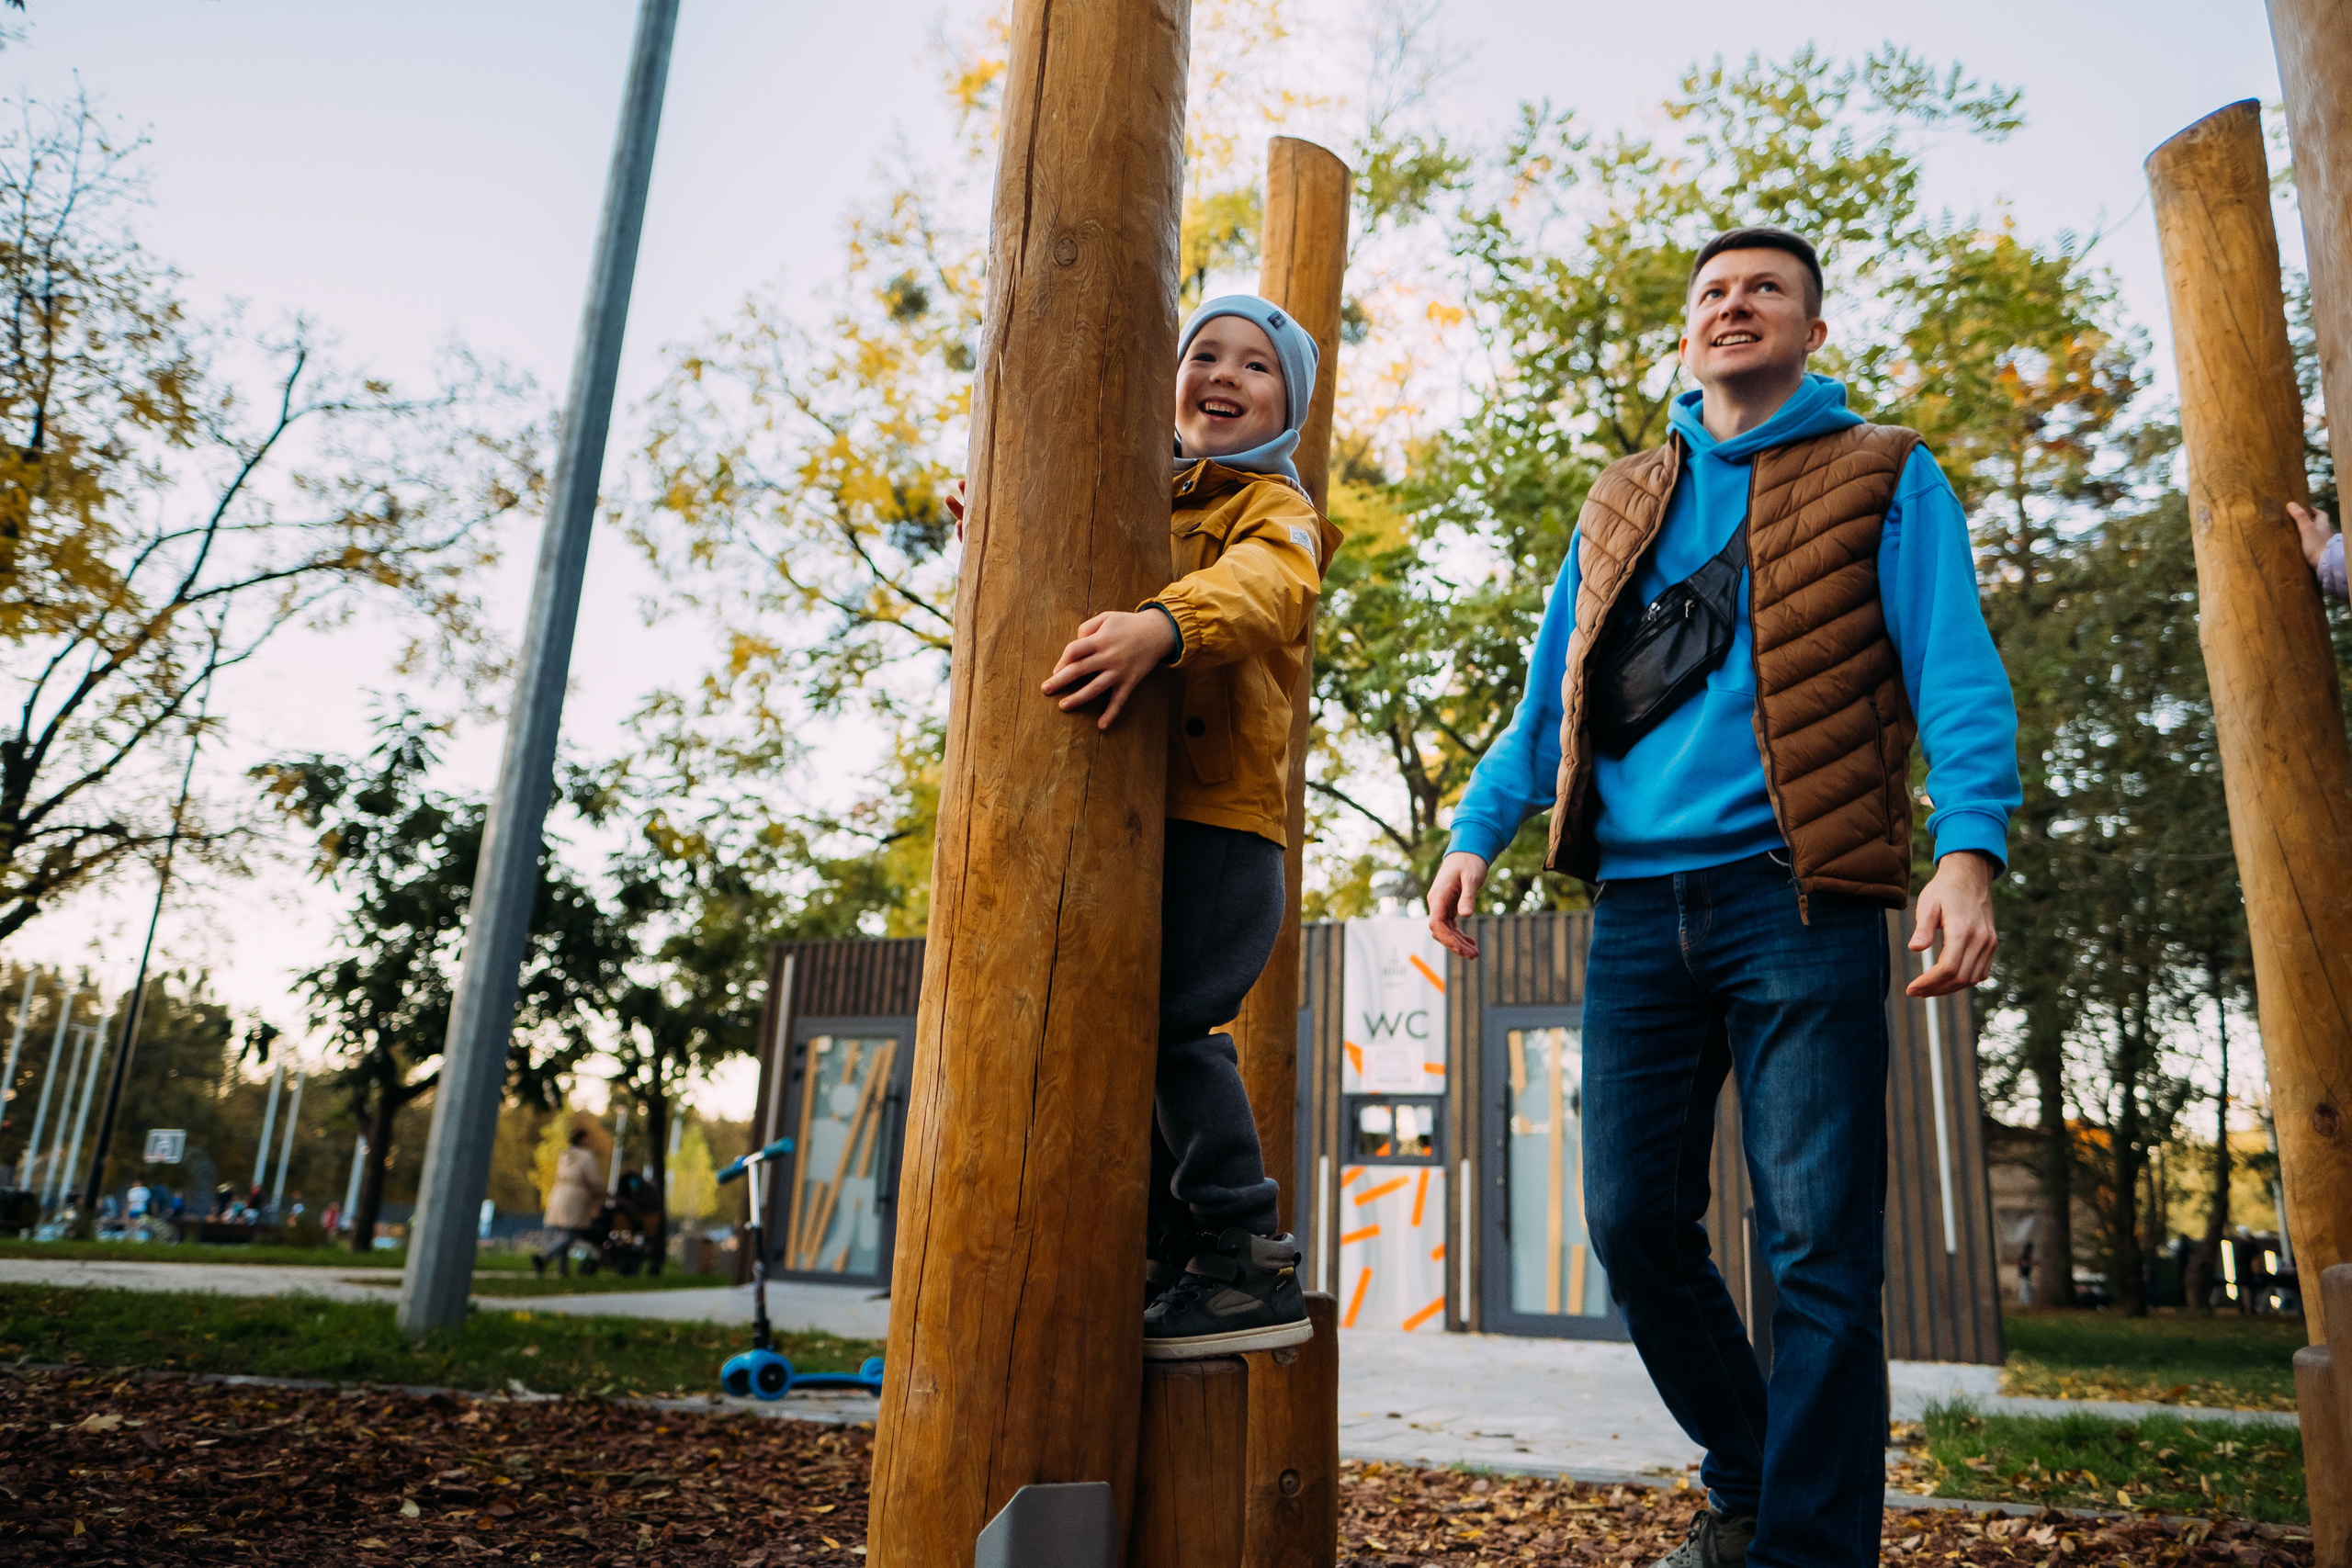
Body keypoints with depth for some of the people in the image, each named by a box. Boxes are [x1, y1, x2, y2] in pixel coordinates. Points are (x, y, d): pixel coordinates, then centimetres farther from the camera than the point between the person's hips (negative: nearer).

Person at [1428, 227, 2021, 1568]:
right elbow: (1551, 703, 18)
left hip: (1798, 899, -4)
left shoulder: (1883, 478, 9)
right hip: (1640, 905, 4)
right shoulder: (1620, 505, 21)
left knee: (1820, 1244, -4)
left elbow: (1957, 677, -2)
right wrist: (1477, 832, 3)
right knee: (1635, 1222, 5)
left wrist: (1969, 850, -18)